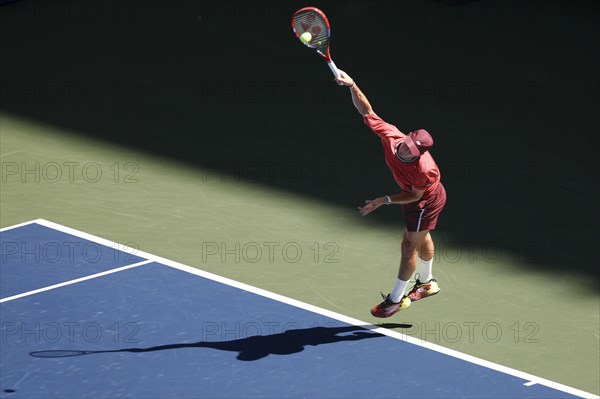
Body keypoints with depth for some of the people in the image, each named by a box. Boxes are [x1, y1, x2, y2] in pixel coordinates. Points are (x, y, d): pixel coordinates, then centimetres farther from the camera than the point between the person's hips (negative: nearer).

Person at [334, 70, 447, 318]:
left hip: (426, 202, -8)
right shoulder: (390, 136, -33)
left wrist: (384, 200, -29)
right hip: (414, 194, 8)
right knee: (422, 238, 27)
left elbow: (415, 195, -26)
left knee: (409, 246, 4)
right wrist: (352, 86, -41)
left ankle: (396, 299, 21)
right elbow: (367, 111, -27)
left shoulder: (424, 170, -44)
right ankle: (426, 283, 50)